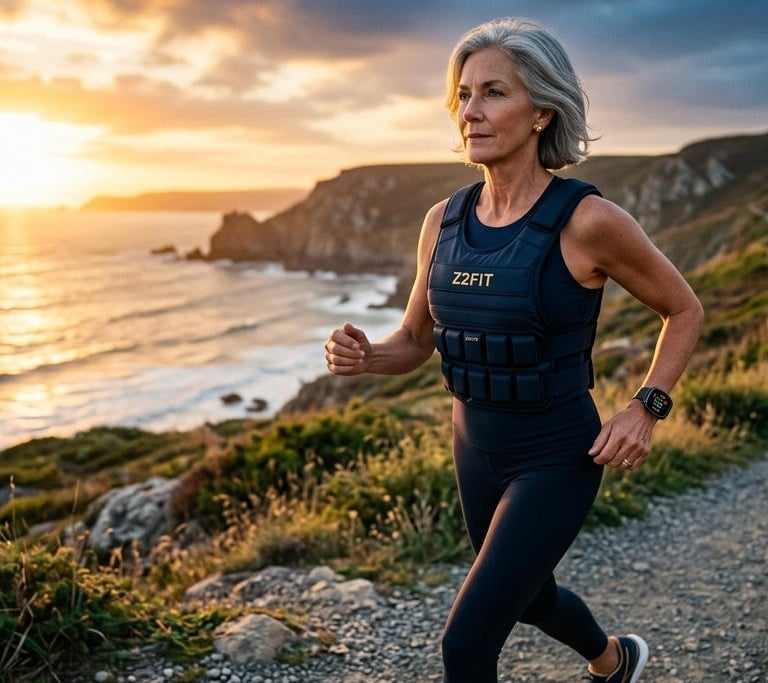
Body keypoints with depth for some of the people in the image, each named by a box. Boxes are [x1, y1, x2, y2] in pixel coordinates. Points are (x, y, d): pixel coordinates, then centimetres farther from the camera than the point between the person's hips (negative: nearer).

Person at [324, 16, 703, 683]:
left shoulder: (588, 220, -20)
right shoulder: (445, 221, -5)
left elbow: (684, 310, -5)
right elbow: (415, 342, 5)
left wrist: (645, 410, -16)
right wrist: (362, 356, -16)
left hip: (557, 460, -6)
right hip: (478, 451, 7)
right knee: (530, 597, 29)